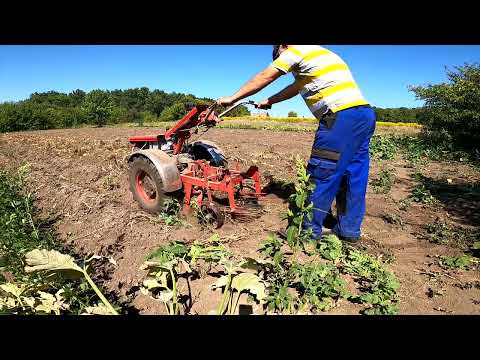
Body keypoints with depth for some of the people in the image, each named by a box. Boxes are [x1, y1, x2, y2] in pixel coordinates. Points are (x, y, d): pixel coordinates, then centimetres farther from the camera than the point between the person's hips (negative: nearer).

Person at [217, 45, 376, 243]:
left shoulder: (297, 49, 4)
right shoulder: (319, 53, 29)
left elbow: (262, 78, 7)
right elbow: (295, 88, 38)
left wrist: (232, 98, 16)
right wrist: (269, 101, 45)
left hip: (342, 117, -9)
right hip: (365, 113, 9)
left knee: (321, 174, -3)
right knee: (353, 175, 11)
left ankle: (309, 229, 7)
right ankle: (349, 229, 20)